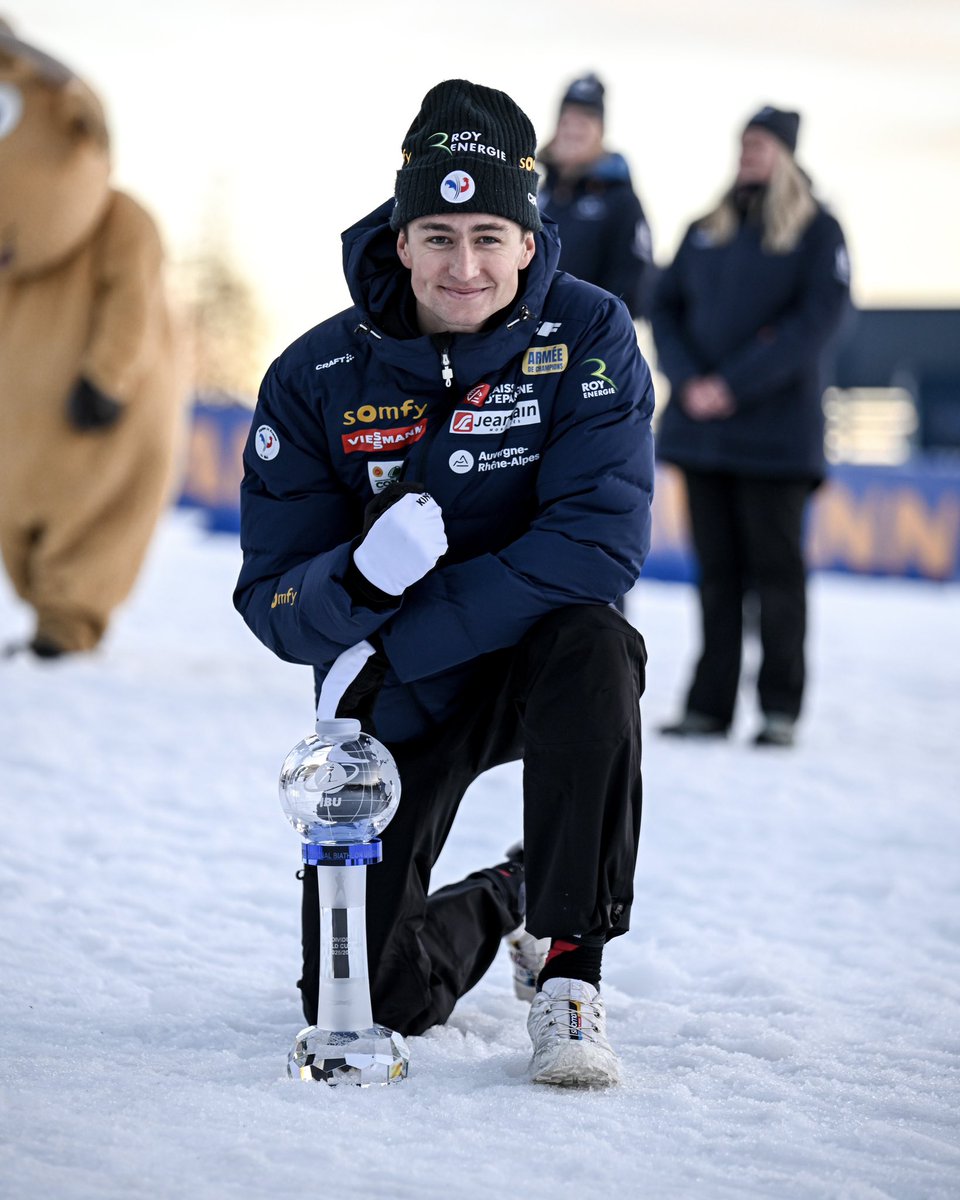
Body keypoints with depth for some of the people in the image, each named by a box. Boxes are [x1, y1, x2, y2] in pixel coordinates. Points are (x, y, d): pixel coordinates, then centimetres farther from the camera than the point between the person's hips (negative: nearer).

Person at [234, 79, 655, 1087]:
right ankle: (495, 902, 30)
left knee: (592, 648, -38)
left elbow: (601, 543, -24)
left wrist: (401, 642, -27)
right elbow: (270, 601, -10)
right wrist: (359, 580, -35)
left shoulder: (588, 337, -15)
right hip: (391, 700, 1)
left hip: (531, 660, -1)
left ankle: (568, 959, -20)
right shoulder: (317, 378, -11)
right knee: (357, 997, -7)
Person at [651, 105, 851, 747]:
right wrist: (688, 381, -8)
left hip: (775, 430, -4)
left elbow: (816, 320, -11)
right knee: (717, 569, 7)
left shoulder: (818, 230, 0)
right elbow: (666, 307, 11)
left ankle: (781, 708, 5)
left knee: (776, 568, -1)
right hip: (701, 427, 4)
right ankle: (710, 705, 10)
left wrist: (734, 385, -16)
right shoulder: (706, 231, 14)